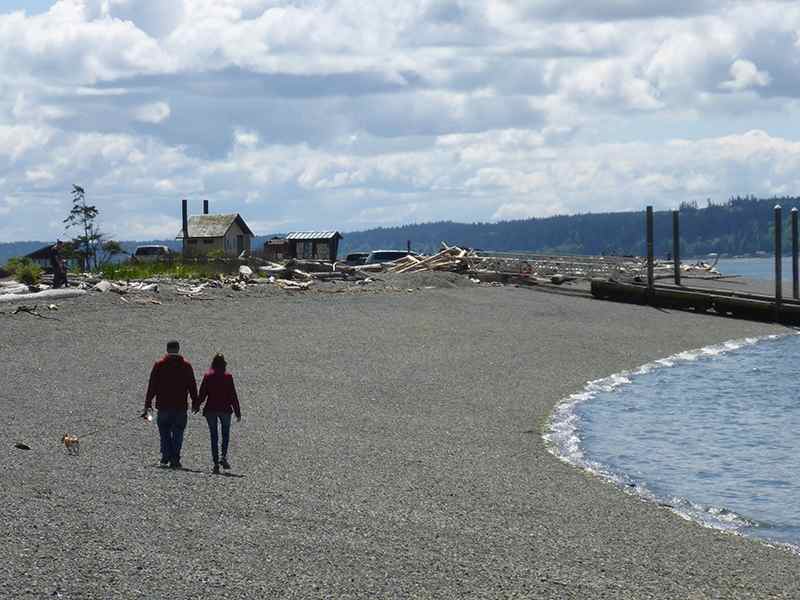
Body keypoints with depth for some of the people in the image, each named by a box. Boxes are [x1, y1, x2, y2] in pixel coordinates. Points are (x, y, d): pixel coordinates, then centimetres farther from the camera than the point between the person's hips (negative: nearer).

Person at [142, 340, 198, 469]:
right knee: (177, 433, 4)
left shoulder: (159, 365, 1)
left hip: (163, 405, 0)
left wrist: (148, 404, 5)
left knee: (164, 432, 9)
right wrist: (195, 402, 12)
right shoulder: (186, 365, 3)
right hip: (181, 406, 0)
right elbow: (192, 386, 5)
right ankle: (175, 459, -2)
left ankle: (166, 457, -4)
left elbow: (152, 386, 1)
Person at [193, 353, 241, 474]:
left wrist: (196, 406, 16)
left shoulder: (207, 376, -1)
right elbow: (233, 395, -3)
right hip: (225, 409, -1)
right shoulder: (228, 376, -3)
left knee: (214, 436, 7)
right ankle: (224, 457, -8)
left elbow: (202, 394, 0)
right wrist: (238, 412, 2)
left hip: (210, 409, 1)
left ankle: (216, 462, 3)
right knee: (226, 433, 13)